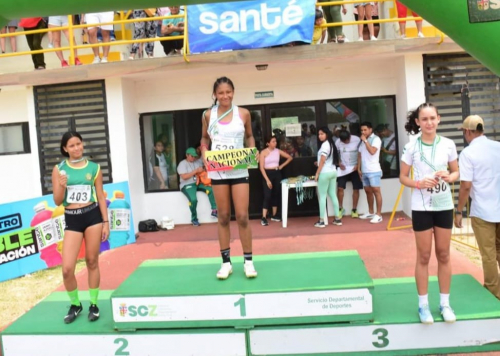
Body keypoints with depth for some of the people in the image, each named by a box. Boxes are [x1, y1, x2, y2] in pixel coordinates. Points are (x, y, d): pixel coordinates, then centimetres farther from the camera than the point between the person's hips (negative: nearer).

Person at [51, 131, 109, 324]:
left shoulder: (94, 168, 3)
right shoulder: (59, 169, 1)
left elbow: (101, 197, 5)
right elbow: (57, 202, 1)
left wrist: (106, 222, 2)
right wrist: (62, 186, -19)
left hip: (92, 215, 0)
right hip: (72, 219, 0)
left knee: (92, 262, 8)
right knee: (67, 268, -5)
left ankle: (93, 304, 23)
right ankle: (75, 304, 20)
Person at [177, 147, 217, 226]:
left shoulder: (198, 161, 13)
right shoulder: (182, 164, -4)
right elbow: (184, 177, -16)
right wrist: (196, 170, -18)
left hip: (199, 183, 5)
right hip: (187, 185, -5)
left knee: (211, 189, -23)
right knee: (193, 199, -32)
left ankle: (214, 210, -14)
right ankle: (194, 218, -10)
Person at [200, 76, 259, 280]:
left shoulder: (243, 114, 1)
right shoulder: (208, 115, 2)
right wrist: (204, 154, -4)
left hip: (239, 171, -1)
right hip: (217, 171, 1)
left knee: (242, 216, -2)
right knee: (223, 217, 8)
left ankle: (248, 261, 11)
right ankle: (226, 262, 17)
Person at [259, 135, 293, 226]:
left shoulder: (278, 151, 3)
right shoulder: (263, 152, -8)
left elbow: (290, 158, 14)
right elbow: (261, 167, -12)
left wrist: (282, 166, 4)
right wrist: (267, 180, -17)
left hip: (277, 174, 5)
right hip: (267, 174, -4)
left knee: (276, 194, 8)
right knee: (267, 196, -11)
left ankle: (274, 215, 20)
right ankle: (264, 218, -10)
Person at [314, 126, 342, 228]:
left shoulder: (325, 145, -13)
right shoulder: (331, 144, 13)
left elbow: (322, 161, -17)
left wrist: (317, 173, -12)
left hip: (325, 173, -9)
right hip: (333, 172, 9)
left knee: (322, 196, -3)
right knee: (333, 195, 12)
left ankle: (321, 221, -2)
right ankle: (337, 218, 13)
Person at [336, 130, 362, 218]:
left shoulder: (357, 140, -13)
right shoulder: (338, 142, -6)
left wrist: (358, 165, -15)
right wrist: (339, 164, -9)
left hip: (355, 168, -1)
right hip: (343, 168, 1)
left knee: (356, 189, 2)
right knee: (340, 188, -6)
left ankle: (354, 210, 13)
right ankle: (340, 208, 10)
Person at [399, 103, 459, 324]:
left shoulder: (448, 144, -1)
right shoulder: (411, 147, -6)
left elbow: (456, 172, 8)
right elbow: (403, 177, -1)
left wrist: (449, 177, -14)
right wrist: (418, 184, -20)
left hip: (444, 205, 2)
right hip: (421, 207, -2)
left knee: (444, 255, 10)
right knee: (424, 256, 6)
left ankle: (445, 303, 23)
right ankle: (423, 305, 17)